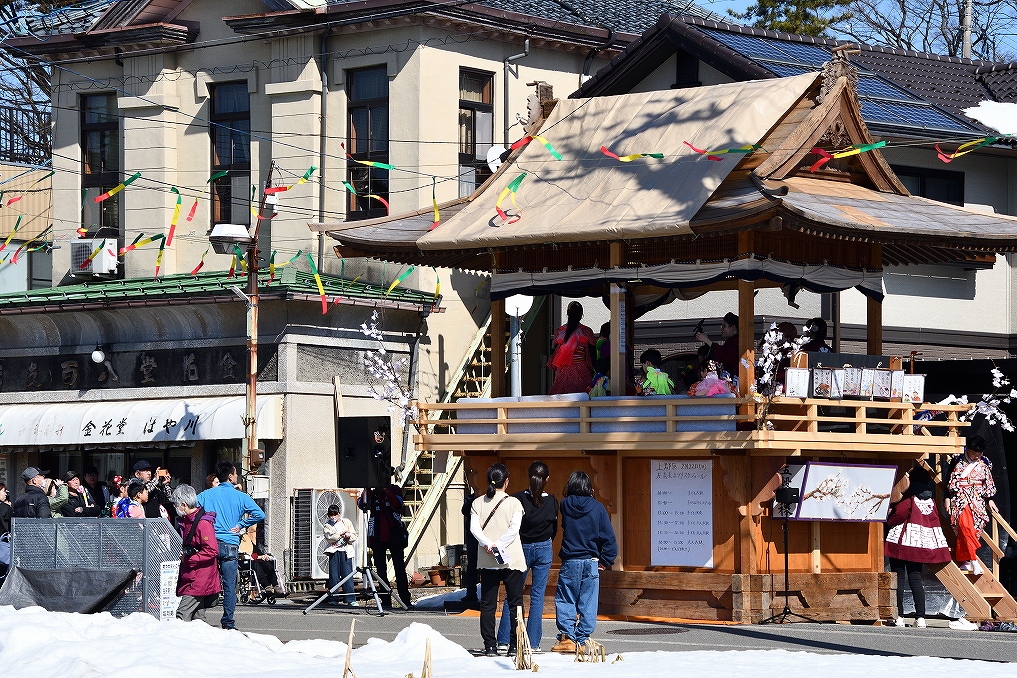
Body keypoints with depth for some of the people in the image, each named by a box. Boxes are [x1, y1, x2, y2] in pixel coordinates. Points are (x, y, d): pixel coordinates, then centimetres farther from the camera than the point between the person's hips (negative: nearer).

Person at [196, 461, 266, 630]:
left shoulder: (206, 495, 6)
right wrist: (241, 525, 2)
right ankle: (228, 622, 0)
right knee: (229, 585, 2)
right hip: (230, 545, -1)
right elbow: (259, 514, -7)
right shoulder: (240, 497, 2)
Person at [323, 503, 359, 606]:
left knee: (347, 575, -4)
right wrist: (341, 534, -16)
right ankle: (333, 599, 5)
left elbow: (354, 537, 9)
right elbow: (329, 537, -9)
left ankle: (350, 599, -4)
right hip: (334, 552, 0)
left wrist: (349, 536, -12)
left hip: (345, 551, 0)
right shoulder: (328, 524, 7)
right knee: (334, 576, -1)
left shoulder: (346, 522, 11)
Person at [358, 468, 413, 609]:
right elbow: (361, 504, -8)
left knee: (399, 568, -6)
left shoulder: (395, 490, 7)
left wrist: (385, 490, -17)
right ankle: (386, 601, 6)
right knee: (381, 570, 2)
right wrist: (367, 490, -19)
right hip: (378, 537, 2)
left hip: (394, 534, -2)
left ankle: (405, 600, -7)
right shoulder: (372, 492, 10)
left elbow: (397, 503, -13)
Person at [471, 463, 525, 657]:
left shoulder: (478, 503, 5)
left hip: (486, 561, 2)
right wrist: (500, 545, -15)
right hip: (511, 560, -2)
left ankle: (490, 646, 1)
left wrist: (488, 544, -15)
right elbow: (514, 528, -13)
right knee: (515, 603, 3)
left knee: (487, 604, 5)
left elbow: (474, 527, -6)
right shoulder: (513, 503, -3)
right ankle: (514, 646, -1)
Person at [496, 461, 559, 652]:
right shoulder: (552, 502, -5)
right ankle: (533, 643, 3)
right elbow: (554, 530, 6)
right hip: (544, 550, 1)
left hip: (521, 548, -1)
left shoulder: (518, 499, -12)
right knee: (538, 596, 5)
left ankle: (503, 640, 3)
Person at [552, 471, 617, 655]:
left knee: (565, 601, 6)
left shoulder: (565, 505, -2)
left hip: (570, 562, -1)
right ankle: (582, 641, 6)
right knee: (588, 603, 6)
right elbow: (609, 537, -3)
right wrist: (605, 560, 4)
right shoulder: (597, 508, -3)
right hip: (591, 563, 1)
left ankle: (567, 638, -5)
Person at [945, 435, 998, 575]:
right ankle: (973, 560, -28)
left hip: (977, 500, 3)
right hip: (960, 497, -3)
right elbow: (950, 481, 4)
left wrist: (990, 500, 13)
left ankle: (964, 560, 0)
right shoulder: (957, 461, 1)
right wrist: (947, 498, 0)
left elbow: (988, 483, 17)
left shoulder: (984, 464, 9)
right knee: (964, 524, -25)